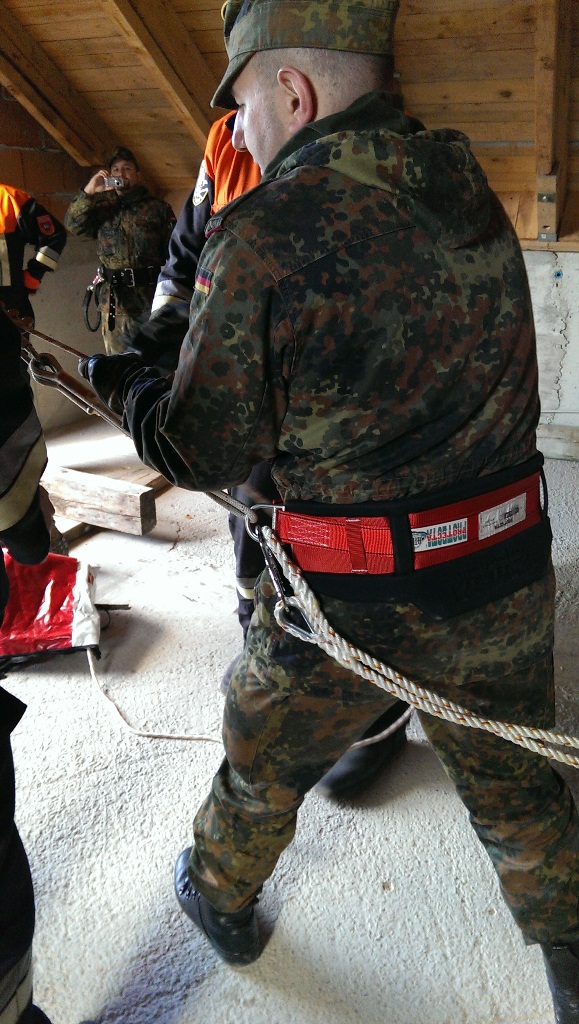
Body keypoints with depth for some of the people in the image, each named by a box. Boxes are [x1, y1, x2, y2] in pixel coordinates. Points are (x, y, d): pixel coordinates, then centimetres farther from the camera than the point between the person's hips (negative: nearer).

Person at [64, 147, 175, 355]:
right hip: (114, 300, 3)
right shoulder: (102, 209, 18)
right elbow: (72, 224, 3)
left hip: (153, 299, -3)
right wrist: (88, 192, -10)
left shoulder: (158, 208, 9)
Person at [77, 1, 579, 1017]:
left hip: (353, 600, -4)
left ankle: (220, 896, 53)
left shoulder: (265, 235, -17)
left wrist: (121, 384, 8)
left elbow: (204, 453, -12)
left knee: (263, 763, 25)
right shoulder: (474, 194, 1)